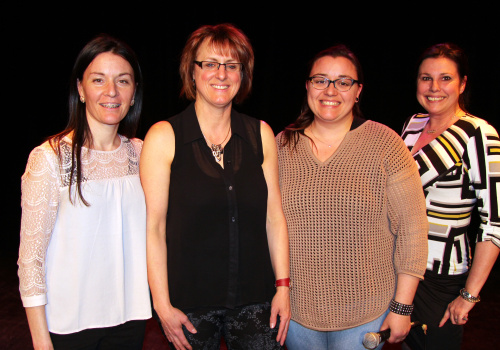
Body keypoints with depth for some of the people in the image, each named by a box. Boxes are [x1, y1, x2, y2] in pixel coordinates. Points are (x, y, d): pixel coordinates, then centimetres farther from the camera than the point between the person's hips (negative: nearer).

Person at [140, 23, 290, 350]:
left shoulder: (260, 134, 3)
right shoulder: (164, 137, -6)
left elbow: (274, 215, 6)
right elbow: (153, 227, -7)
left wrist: (283, 286, 4)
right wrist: (162, 305, -8)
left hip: (255, 299, 3)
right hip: (189, 303, -2)